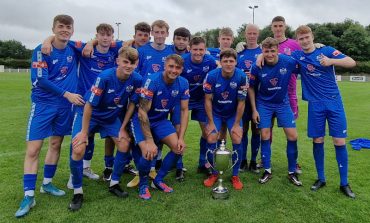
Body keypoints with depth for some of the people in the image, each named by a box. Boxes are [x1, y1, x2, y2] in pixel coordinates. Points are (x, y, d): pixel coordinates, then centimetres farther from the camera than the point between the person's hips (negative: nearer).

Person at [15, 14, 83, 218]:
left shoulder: (73, 49, 3)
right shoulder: (41, 50, -9)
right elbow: (40, 81, -16)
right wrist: (67, 94, -17)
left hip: (65, 106, 4)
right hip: (43, 104, -4)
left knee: (56, 144, 12)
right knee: (33, 149, -6)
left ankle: (47, 184, 29)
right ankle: (29, 195, 3)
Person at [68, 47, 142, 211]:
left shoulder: (136, 80, -18)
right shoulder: (105, 77, -30)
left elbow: (132, 104, -5)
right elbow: (89, 105, -24)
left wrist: (123, 128, -4)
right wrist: (84, 132, -19)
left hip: (111, 117, 4)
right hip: (89, 115, -4)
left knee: (125, 144, -5)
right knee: (78, 149, -19)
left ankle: (114, 184, 16)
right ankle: (77, 192, 3)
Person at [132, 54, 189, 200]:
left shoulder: (183, 84, -11)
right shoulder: (152, 81, -27)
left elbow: (184, 111, -6)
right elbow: (142, 112, -27)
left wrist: (181, 138, -12)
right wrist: (150, 141, -30)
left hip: (161, 120, 5)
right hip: (142, 120, -5)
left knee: (179, 148, -11)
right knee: (149, 153, -24)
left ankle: (158, 180, 13)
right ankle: (143, 184, 9)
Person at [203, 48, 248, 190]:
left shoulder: (241, 77, -22)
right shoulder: (211, 76, -22)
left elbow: (241, 102, -14)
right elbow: (208, 100, -14)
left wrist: (237, 124, -12)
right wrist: (211, 122, -13)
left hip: (233, 113, 0)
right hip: (216, 113, 0)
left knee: (237, 141, -13)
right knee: (211, 140, -12)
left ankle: (235, 175, 8)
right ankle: (214, 173, 10)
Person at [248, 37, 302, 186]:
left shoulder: (289, 62, -18)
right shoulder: (257, 67, -16)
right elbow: (251, 88, -4)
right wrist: (254, 110, -5)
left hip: (283, 103, 1)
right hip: (264, 104, 0)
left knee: (292, 136, -4)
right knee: (265, 136, -2)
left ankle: (292, 172, 14)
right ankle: (267, 171, 15)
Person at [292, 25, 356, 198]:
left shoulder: (327, 51, -2)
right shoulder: (297, 56, 4)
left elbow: (352, 62, -10)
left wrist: (331, 61, -27)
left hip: (334, 101, -1)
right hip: (315, 104, 1)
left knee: (339, 141, -1)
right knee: (317, 141, 5)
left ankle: (344, 183, 12)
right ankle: (321, 178, 21)